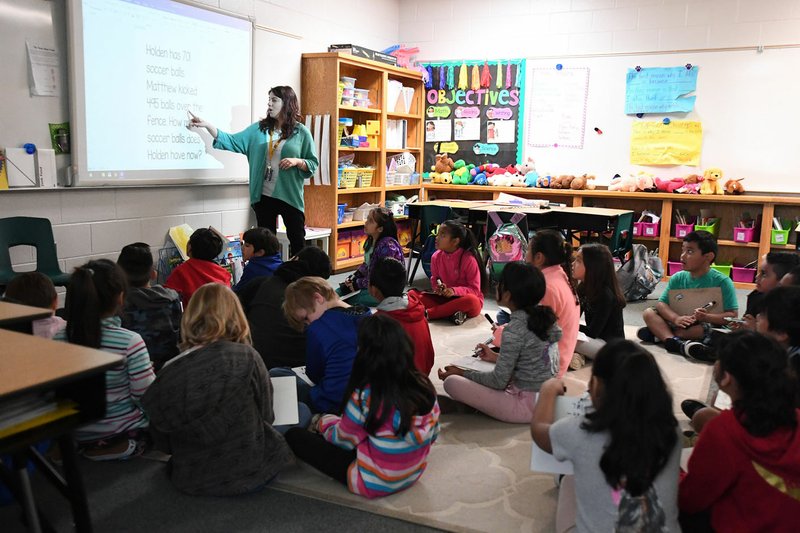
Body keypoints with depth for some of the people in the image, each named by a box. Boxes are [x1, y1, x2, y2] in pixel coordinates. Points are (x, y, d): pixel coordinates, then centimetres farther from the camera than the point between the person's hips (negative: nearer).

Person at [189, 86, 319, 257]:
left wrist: (297, 161, -18)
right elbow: (232, 141, 0)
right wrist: (207, 125, -7)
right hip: (264, 196, 3)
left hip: (291, 197, -3)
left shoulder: (301, 132, -2)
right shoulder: (258, 129, 6)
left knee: (297, 242, 4)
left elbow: (313, 163, 0)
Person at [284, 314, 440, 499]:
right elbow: (432, 435, 2)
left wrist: (323, 422, 12)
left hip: (373, 485, -6)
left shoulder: (365, 396, -26)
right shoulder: (424, 385, -12)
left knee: (294, 435, 0)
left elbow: (343, 439, -8)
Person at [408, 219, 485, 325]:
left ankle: (427, 313, -33)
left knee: (471, 301, -41)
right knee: (412, 293, -12)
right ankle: (451, 312, -27)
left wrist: (454, 291, -28)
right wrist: (437, 287, -12)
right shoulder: (436, 256, -3)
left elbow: (475, 289, -13)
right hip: (444, 298, 4)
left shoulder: (469, 259, -17)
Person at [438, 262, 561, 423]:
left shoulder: (514, 330, -22)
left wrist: (462, 373, -3)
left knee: (452, 382, -13)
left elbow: (499, 381, -15)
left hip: (528, 405, -9)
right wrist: (497, 357, 18)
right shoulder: (543, 317, 0)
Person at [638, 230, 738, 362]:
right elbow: (661, 303, -4)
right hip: (681, 324, 4)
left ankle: (661, 333, -26)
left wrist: (707, 317, -32)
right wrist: (676, 318, -24)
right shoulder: (678, 278, 1)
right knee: (648, 313, -11)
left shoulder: (722, 281, -10)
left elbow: (732, 315, -14)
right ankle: (676, 343, -36)